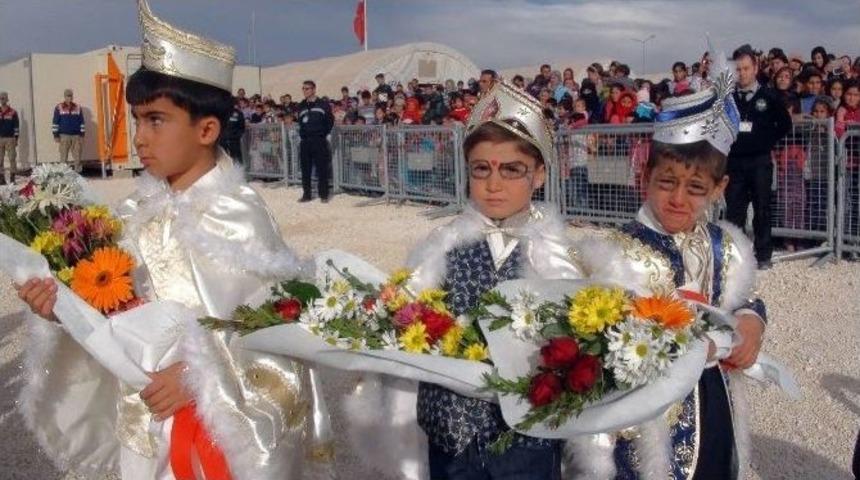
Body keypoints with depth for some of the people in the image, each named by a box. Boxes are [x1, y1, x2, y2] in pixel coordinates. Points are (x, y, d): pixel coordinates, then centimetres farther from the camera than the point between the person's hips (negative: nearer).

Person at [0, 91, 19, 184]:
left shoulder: (13, 112, 1)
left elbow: (16, 126, 2)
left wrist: (16, 138, -3)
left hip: (10, 139, -2)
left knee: (12, 158, -3)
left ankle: (12, 177, 2)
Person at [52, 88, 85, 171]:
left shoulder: (78, 107, 9)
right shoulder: (59, 108, 1)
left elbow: (82, 122, 11)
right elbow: (55, 122, 2)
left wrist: (82, 134, 6)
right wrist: (56, 135, -3)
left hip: (76, 135, 2)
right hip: (64, 136, -2)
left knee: (77, 156, 3)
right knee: (63, 156, -1)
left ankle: (78, 171, 9)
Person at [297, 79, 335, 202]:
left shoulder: (323, 105, 1)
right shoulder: (301, 106, 14)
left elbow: (330, 121, 3)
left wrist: (324, 133, -1)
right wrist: (302, 134, 10)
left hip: (319, 141, -4)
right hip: (305, 141, 4)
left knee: (322, 168, -3)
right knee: (305, 169, 5)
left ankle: (323, 194, 4)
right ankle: (306, 194, 13)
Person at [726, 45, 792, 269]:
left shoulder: (769, 97, 2)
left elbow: (785, 124, 9)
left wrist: (768, 143, 2)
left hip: (760, 161, -1)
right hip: (734, 161, 1)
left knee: (762, 209, 3)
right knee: (734, 209, 4)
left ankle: (764, 255, 9)